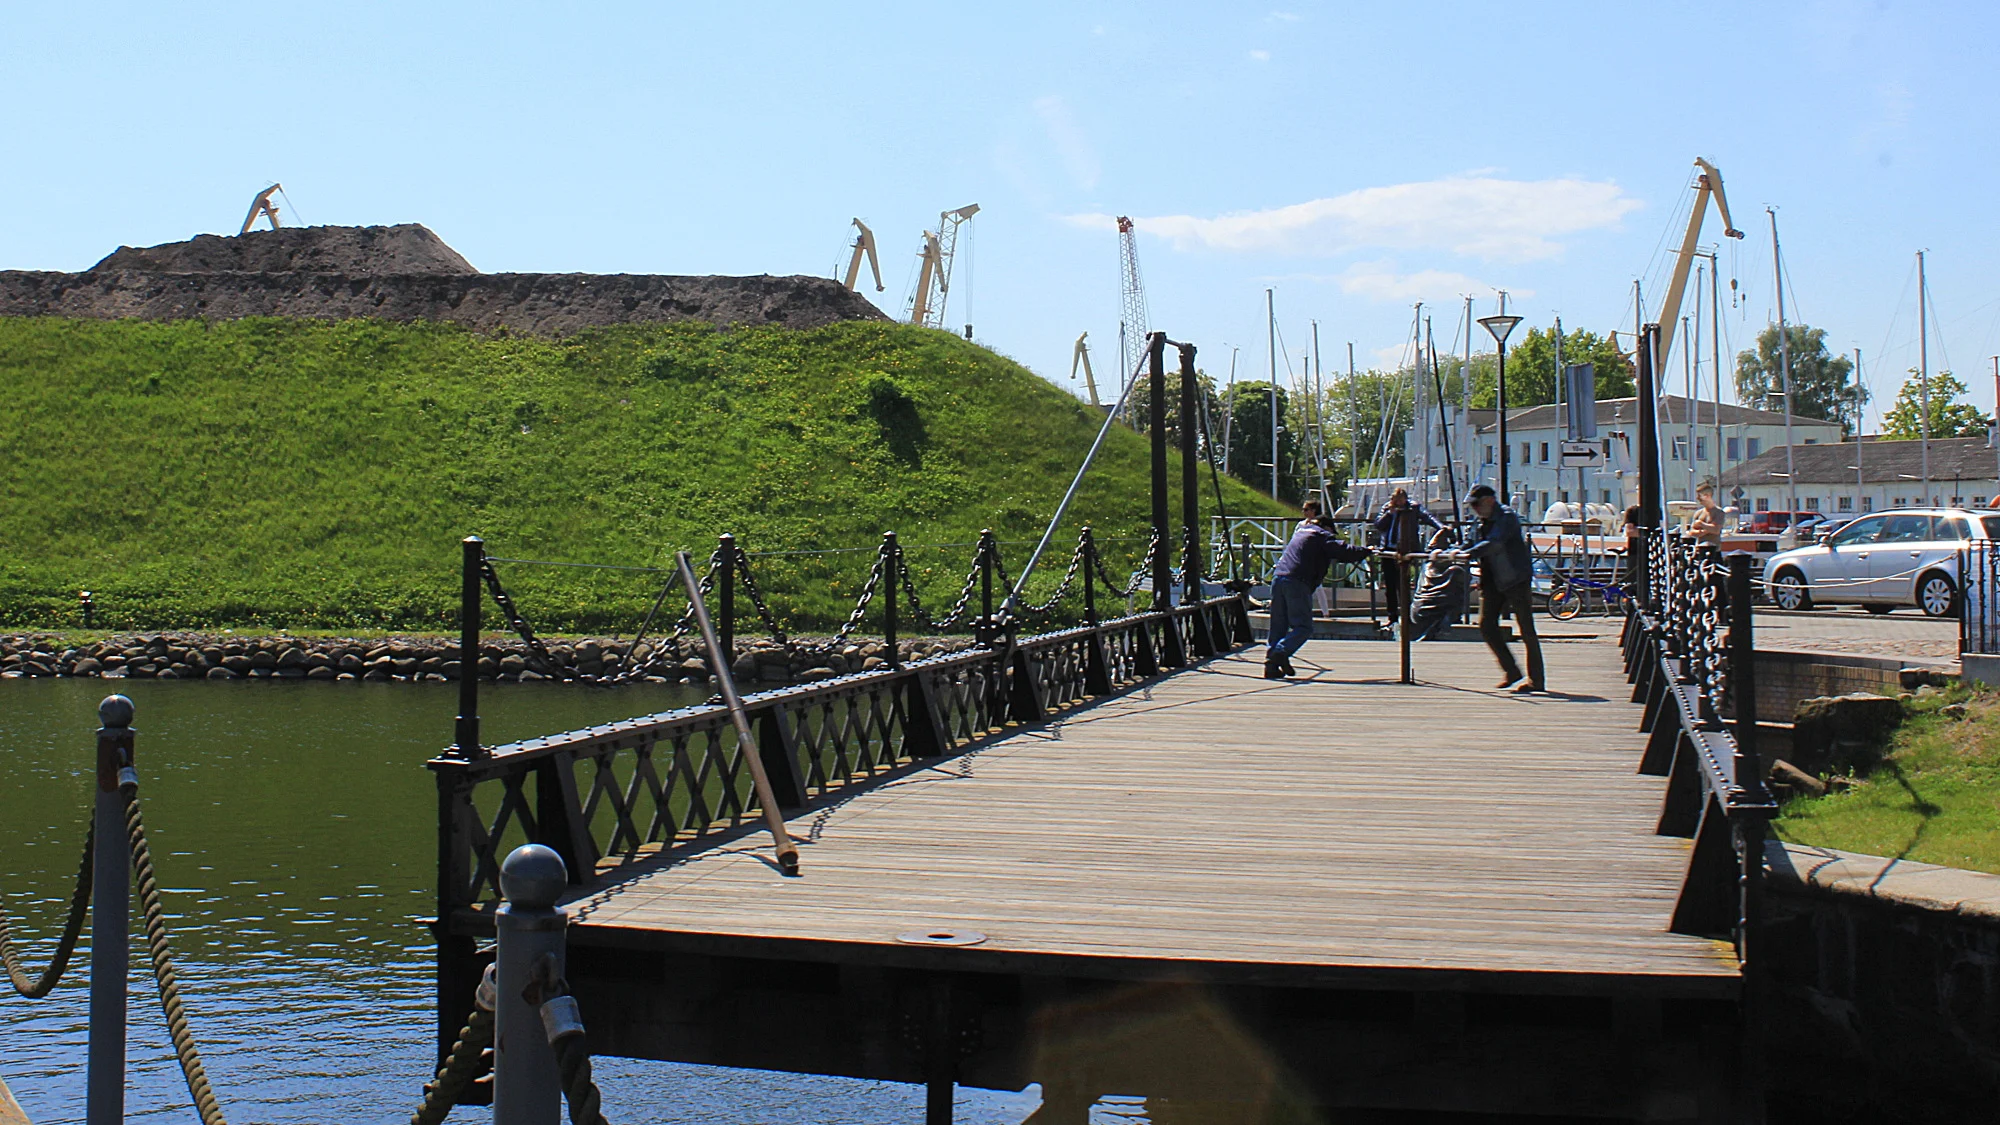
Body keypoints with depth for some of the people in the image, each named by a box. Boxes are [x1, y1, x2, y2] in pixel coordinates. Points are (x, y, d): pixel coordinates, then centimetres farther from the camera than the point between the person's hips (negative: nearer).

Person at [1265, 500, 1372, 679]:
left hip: (1278, 577, 7)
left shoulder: (1301, 531, 31)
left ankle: (1271, 666, 2)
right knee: (1303, 627, -5)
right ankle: (1281, 652, -26)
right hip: (1297, 582, -7)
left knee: (1278, 625, 10)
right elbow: (1342, 550, -5)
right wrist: (1366, 551, 4)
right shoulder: (1323, 535, 8)